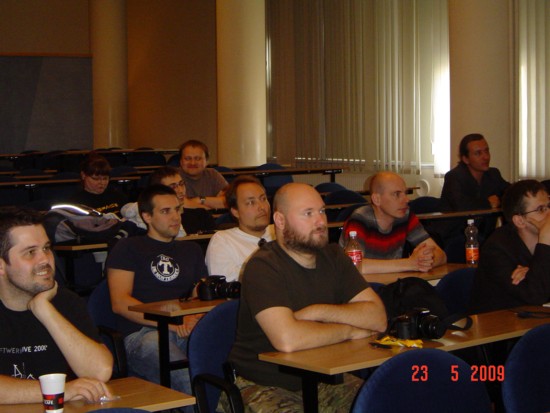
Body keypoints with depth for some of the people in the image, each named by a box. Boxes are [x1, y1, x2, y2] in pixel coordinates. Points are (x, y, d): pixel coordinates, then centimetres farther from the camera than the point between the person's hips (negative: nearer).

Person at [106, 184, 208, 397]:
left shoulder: (191, 250, 30)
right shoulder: (128, 248, 15)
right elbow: (120, 303, 2)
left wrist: (195, 318, -4)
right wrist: (171, 322, -9)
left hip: (188, 332, 4)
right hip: (142, 334, -4)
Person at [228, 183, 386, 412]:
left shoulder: (332, 256, 7)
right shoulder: (263, 266, -15)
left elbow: (378, 318, -1)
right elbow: (287, 339, -30)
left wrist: (319, 312, -16)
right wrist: (350, 330, -14)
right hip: (265, 386, -6)